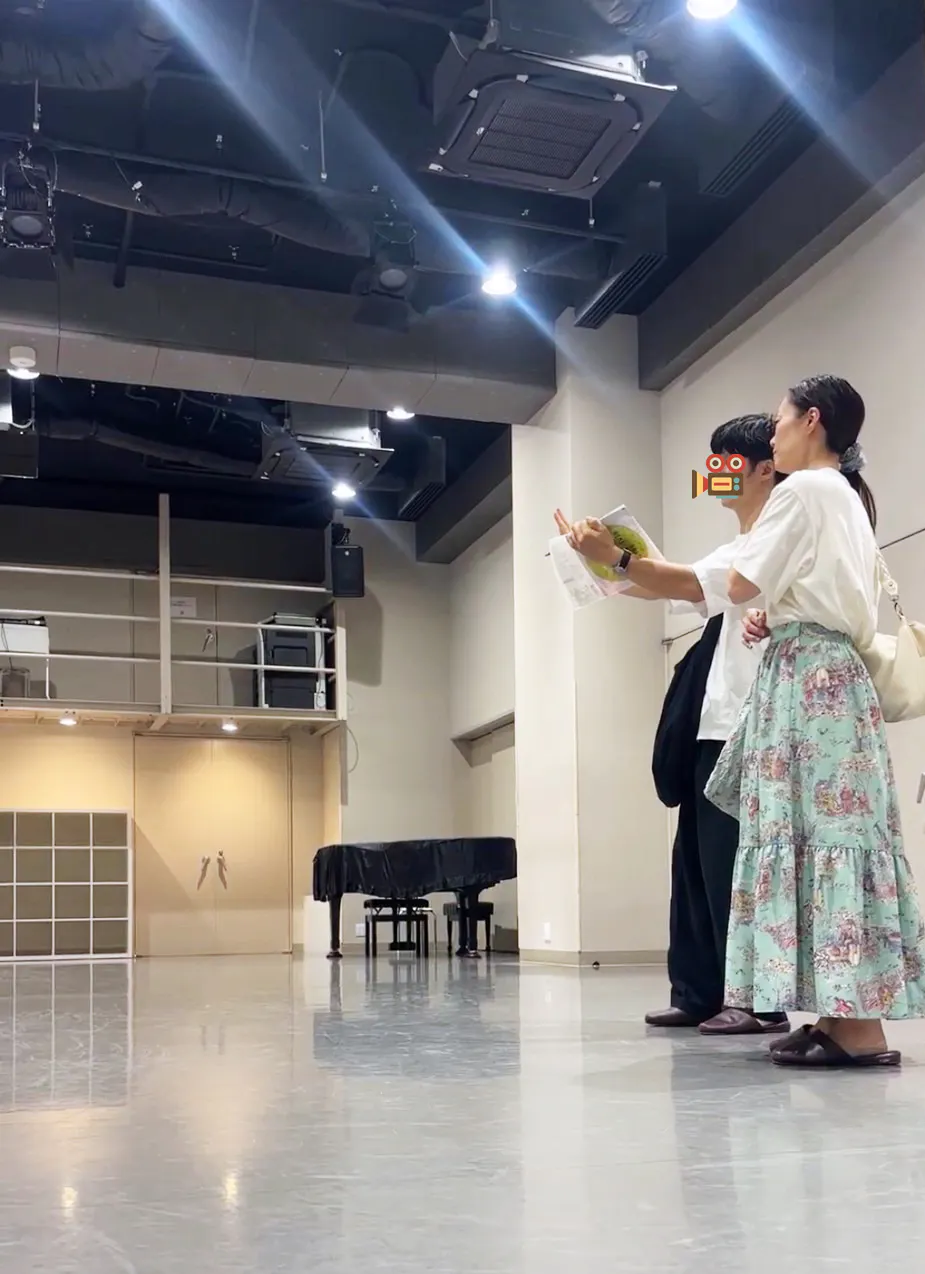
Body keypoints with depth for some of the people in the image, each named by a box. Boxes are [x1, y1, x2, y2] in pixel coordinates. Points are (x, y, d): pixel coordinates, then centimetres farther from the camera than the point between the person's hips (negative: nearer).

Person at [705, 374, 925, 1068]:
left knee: (818, 830, -12)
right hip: (835, 674, 10)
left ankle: (859, 1027, -13)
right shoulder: (850, 498, 23)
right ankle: (845, 1015, 6)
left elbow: (742, 584, -9)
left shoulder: (804, 490, -7)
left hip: (805, 676, -10)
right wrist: (772, 617, 11)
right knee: (833, 830, 5)